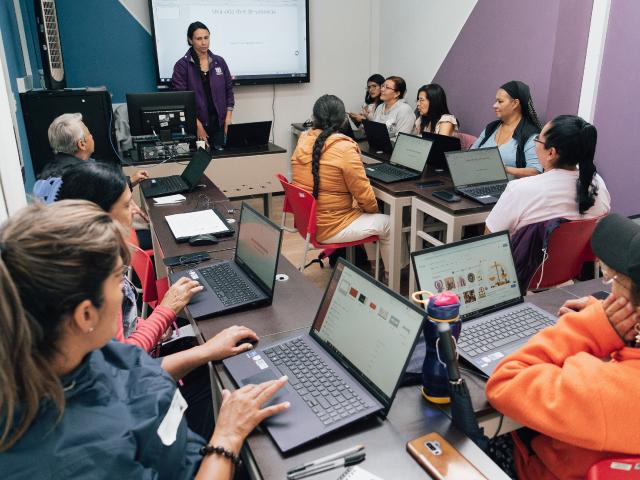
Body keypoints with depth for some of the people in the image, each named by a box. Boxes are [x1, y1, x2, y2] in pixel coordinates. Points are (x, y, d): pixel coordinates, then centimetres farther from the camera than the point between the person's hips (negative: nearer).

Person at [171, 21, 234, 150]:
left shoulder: (219, 62, 8)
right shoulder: (182, 65, -4)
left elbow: (229, 89, 10)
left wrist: (228, 118, -1)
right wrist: (197, 124, -14)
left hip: (219, 123, 3)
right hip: (195, 125, -3)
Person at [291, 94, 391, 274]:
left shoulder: (303, 142, -3)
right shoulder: (344, 148, -22)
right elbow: (363, 193, -15)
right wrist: (373, 210, 7)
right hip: (328, 228, -7)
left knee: (361, 214, 29)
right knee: (386, 223, 14)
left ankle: (372, 262, 40)